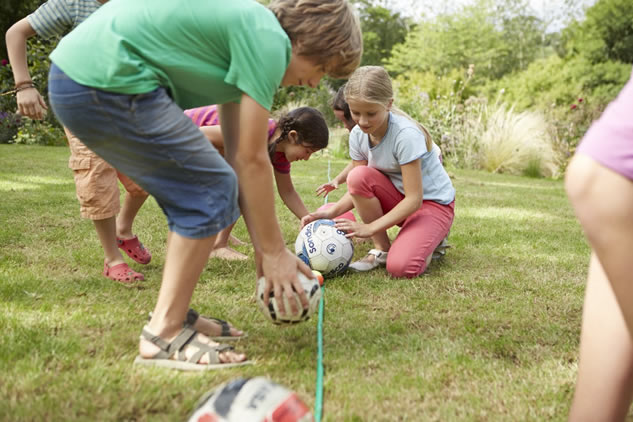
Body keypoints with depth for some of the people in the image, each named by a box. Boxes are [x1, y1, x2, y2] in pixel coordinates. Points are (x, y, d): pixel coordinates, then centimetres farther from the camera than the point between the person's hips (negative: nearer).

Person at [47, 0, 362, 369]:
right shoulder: (268, 39, -9)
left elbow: (237, 154, 18)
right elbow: (252, 159, -9)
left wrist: (263, 247, 18)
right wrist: (274, 251, 1)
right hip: (107, 81, -11)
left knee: (194, 195, 15)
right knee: (210, 191, -5)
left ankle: (172, 317, 23)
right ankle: (163, 337, 1)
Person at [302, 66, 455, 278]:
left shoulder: (406, 135, -28)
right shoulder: (358, 135, -8)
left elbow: (414, 199, -27)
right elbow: (359, 188, -4)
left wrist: (370, 228, -31)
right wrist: (332, 211, -23)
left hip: (433, 203, -6)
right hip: (399, 198, 6)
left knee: (401, 267, -31)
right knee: (358, 176, -26)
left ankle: (428, 242, 6)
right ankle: (381, 249, -8)